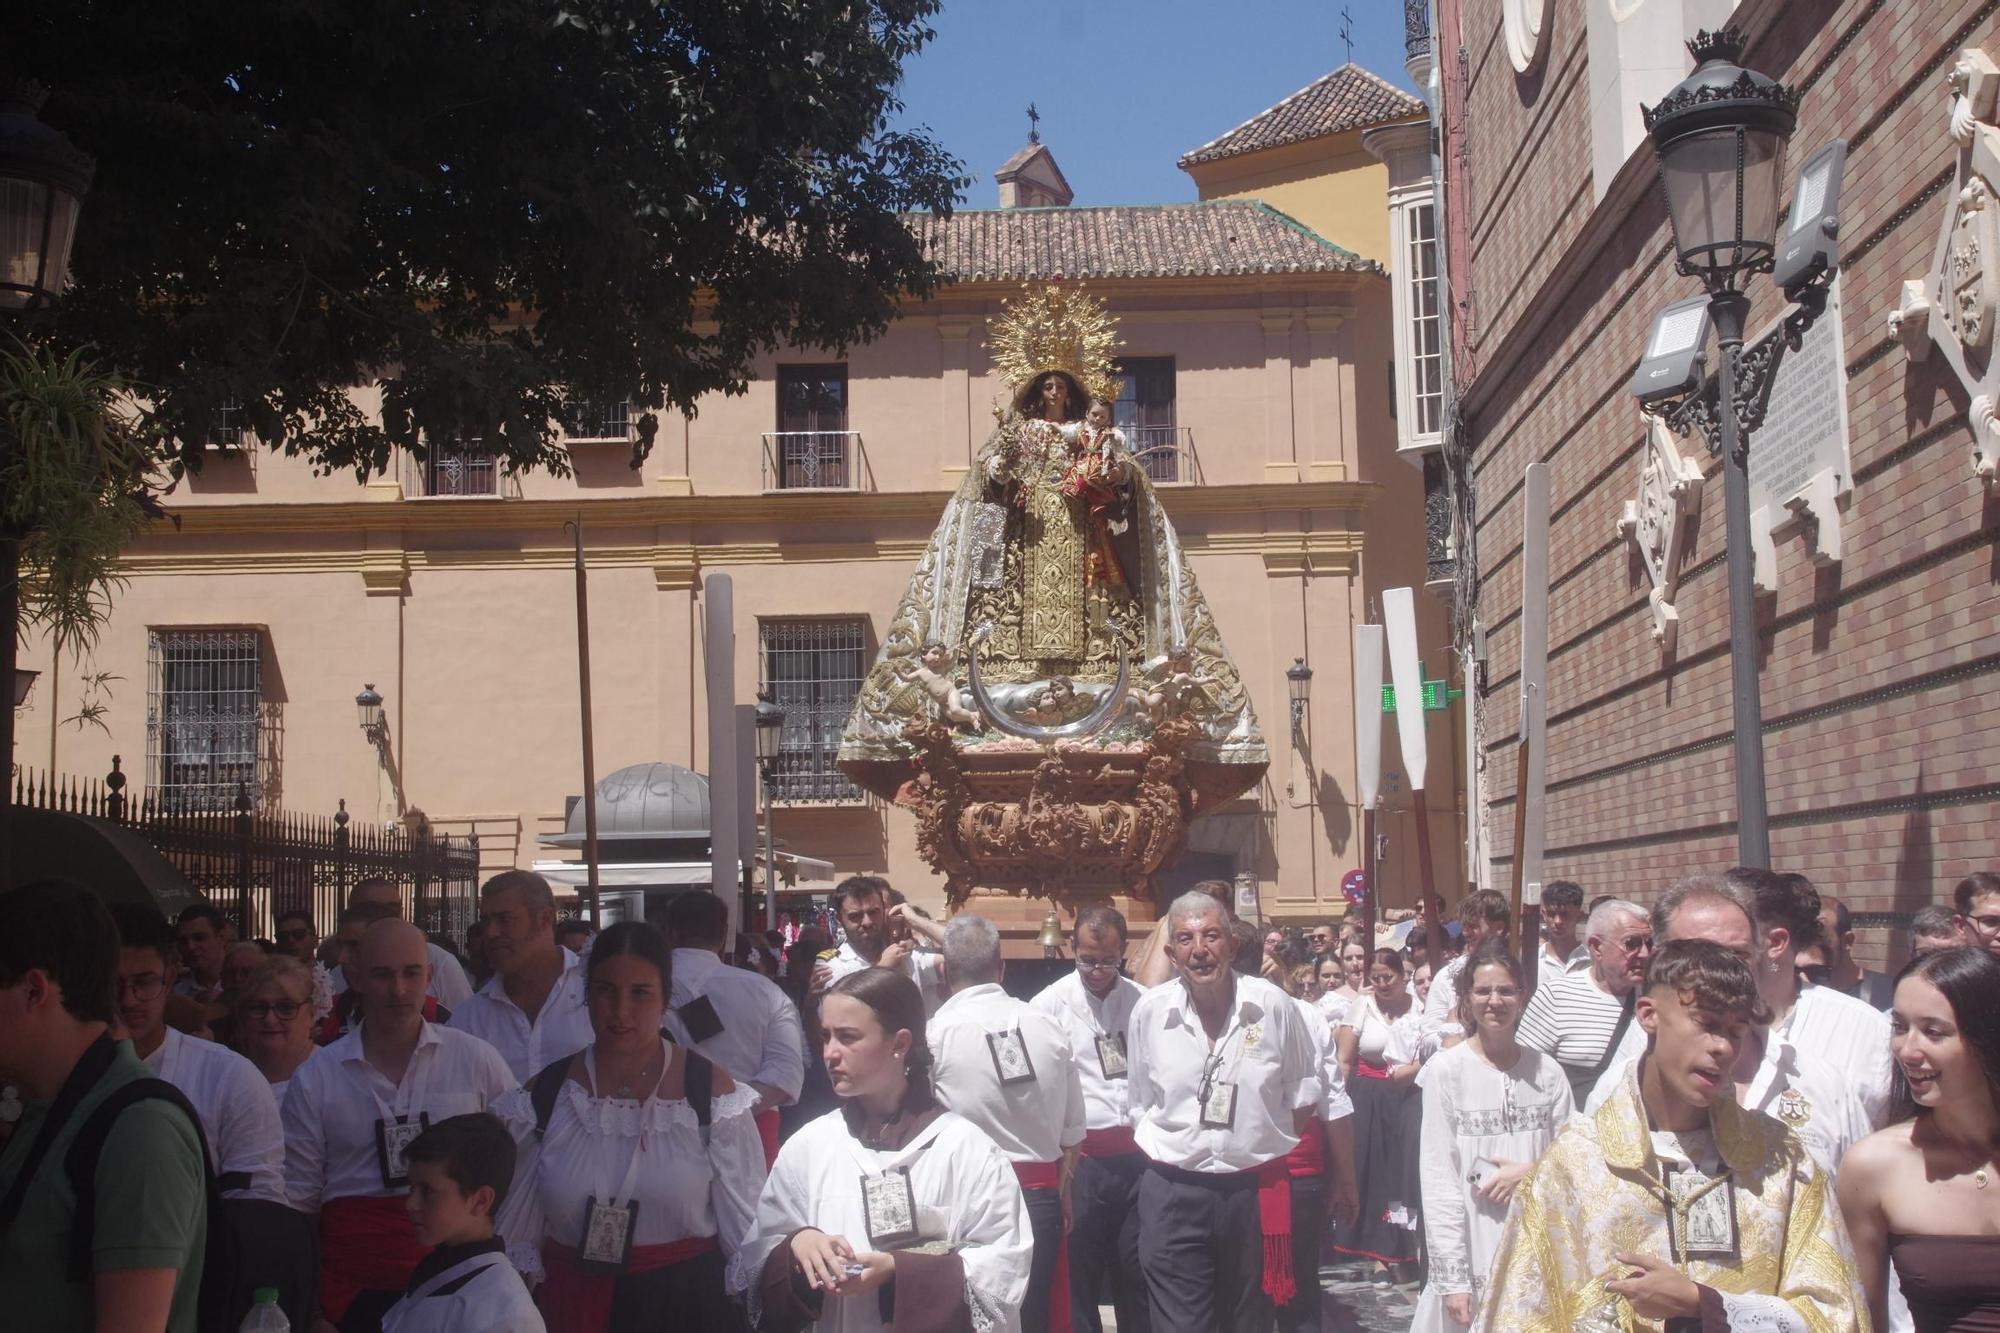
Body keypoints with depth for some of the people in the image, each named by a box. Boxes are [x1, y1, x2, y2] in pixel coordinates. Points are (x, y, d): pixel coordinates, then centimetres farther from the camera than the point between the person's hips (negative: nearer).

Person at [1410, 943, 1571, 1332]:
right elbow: (1438, 1177, -8)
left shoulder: (1547, 1070, 2)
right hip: (1472, 1249, -3)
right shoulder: (1446, 1069, -7)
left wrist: (1532, 1173, -12)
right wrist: (1452, 1277, -10)